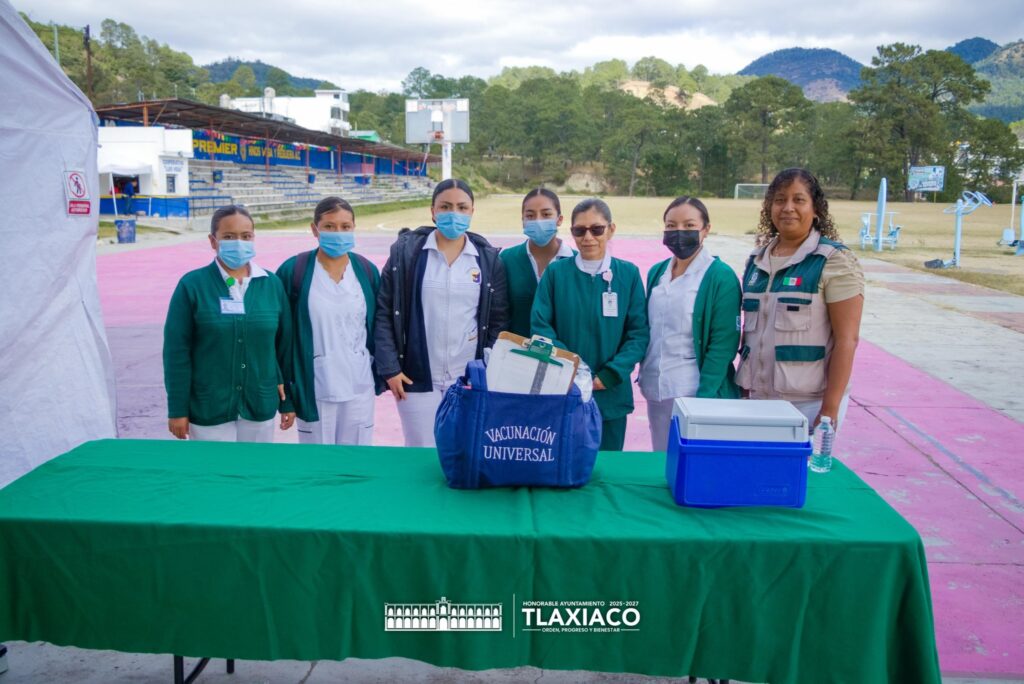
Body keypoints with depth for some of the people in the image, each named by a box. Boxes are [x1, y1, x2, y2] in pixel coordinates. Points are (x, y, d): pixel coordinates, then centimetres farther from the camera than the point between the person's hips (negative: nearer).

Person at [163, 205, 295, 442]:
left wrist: (288, 401, 7)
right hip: (208, 408, -3)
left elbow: (285, 345, 6)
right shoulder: (192, 285, -7)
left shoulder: (272, 284, 2)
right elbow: (177, 352, -6)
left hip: (260, 406, 3)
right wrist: (178, 409, -6)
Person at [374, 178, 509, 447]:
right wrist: (389, 367, -5)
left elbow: (499, 321, 6)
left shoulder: (489, 258, 3)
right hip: (417, 379, -1)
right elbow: (384, 312, 0)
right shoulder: (405, 251, -1)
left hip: (472, 381, 1)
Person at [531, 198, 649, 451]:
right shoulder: (556, 272, -1)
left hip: (610, 395, 1)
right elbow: (540, 326, -3)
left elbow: (639, 332, 0)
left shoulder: (628, 274, 0)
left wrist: (611, 374, -13)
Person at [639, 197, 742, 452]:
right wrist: (644, 376, 8)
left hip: (696, 392, -5)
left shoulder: (721, 277, -8)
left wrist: (704, 397, -14)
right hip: (656, 391, 6)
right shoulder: (656, 273, 9)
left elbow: (723, 344, -11)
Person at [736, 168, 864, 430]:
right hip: (758, 398, 5)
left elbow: (846, 339, -11)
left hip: (809, 402, -5)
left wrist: (830, 410, -14)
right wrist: (742, 387, 13)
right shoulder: (757, 260, 9)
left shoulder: (835, 261, -7)